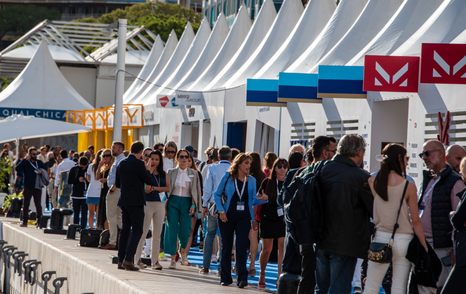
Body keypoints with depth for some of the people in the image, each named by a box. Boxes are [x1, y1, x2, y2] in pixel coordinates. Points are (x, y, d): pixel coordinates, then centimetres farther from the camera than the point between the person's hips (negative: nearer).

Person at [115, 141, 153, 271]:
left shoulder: (122, 163, 8)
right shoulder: (138, 164, -13)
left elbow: (117, 184, 14)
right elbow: (149, 181, -9)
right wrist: (148, 170, 8)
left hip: (124, 201, 7)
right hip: (136, 201, -7)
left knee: (125, 229, 12)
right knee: (137, 230, -4)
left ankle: (121, 260, 11)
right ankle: (128, 259, -13)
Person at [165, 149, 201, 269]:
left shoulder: (193, 174, 6)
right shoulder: (171, 172, 6)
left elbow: (196, 191, 6)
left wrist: (193, 205, -4)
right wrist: (165, 205, -2)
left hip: (186, 202, 0)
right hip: (173, 201, 0)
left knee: (185, 230, -6)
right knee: (172, 229, -4)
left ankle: (183, 250, 26)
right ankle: (173, 258, 3)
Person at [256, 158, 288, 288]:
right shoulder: (267, 182, 1)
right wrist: (257, 218, -1)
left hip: (284, 220, 0)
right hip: (268, 220, 0)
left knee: (283, 248, -6)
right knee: (267, 249, 7)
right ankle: (262, 275, 26)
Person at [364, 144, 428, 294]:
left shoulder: (372, 181, -1)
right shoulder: (409, 186, -8)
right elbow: (415, 221, -5)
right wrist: (425, 247, 2)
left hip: (381, 237, 2)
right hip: (403, 240, -2)